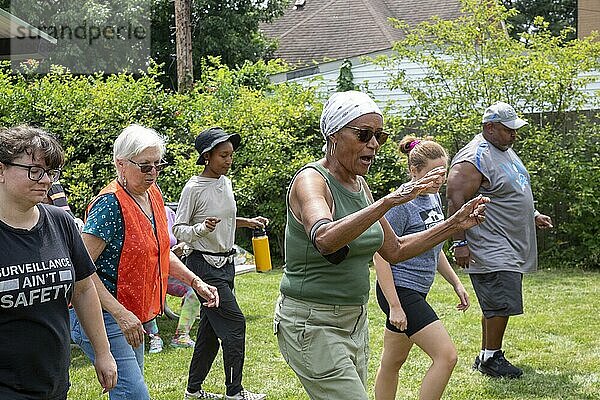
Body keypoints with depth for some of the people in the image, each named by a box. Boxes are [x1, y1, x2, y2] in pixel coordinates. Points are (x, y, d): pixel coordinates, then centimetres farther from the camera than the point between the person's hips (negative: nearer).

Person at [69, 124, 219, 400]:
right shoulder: (110, 204, -20)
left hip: (129, 314, 9)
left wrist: (196, 282, 10)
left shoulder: (153, 196, 6)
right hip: (103, 314, -9)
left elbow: (160, 252, 21)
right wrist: (121, 313, -29)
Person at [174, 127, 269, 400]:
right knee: (234, 323, -9)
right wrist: (201, 229, -29)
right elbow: (178, 229, -11)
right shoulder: (194, 188, -14)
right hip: (204, 265, -8)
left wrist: (248, 222, 9)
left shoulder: (225, 183, 8)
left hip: (226, 263, 8)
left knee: (210, 329, 12)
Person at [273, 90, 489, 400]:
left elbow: (394, 250, 16)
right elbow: (324, 239, -39)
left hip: (355, 321, 9)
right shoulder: (311, 180, -16)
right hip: (312, 325, -8)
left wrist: (453, 225, 8)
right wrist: (389, 201, -45)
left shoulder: (359, 185, 8)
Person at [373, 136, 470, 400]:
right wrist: (395, 307, -19)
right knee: (446, 356, -14)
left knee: (393, 362, 16)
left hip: (416, 293, 9)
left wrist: (456, 283, 19)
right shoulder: (401, 204, -16)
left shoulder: (434, 198, 10)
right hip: (399, 291, -9)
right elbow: (381, 257, -17)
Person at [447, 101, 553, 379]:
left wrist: (532, 215, 25)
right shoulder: (473, 160, -16)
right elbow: (456, 202, -20)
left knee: (495, 306, 13)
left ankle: (486, 355, 22)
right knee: (501, 304, -9)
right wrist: (459, 243, -22)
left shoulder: (506, 151, 16)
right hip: (490, 249, -10)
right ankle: (491, 358, 3)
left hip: (511, 247, 10)